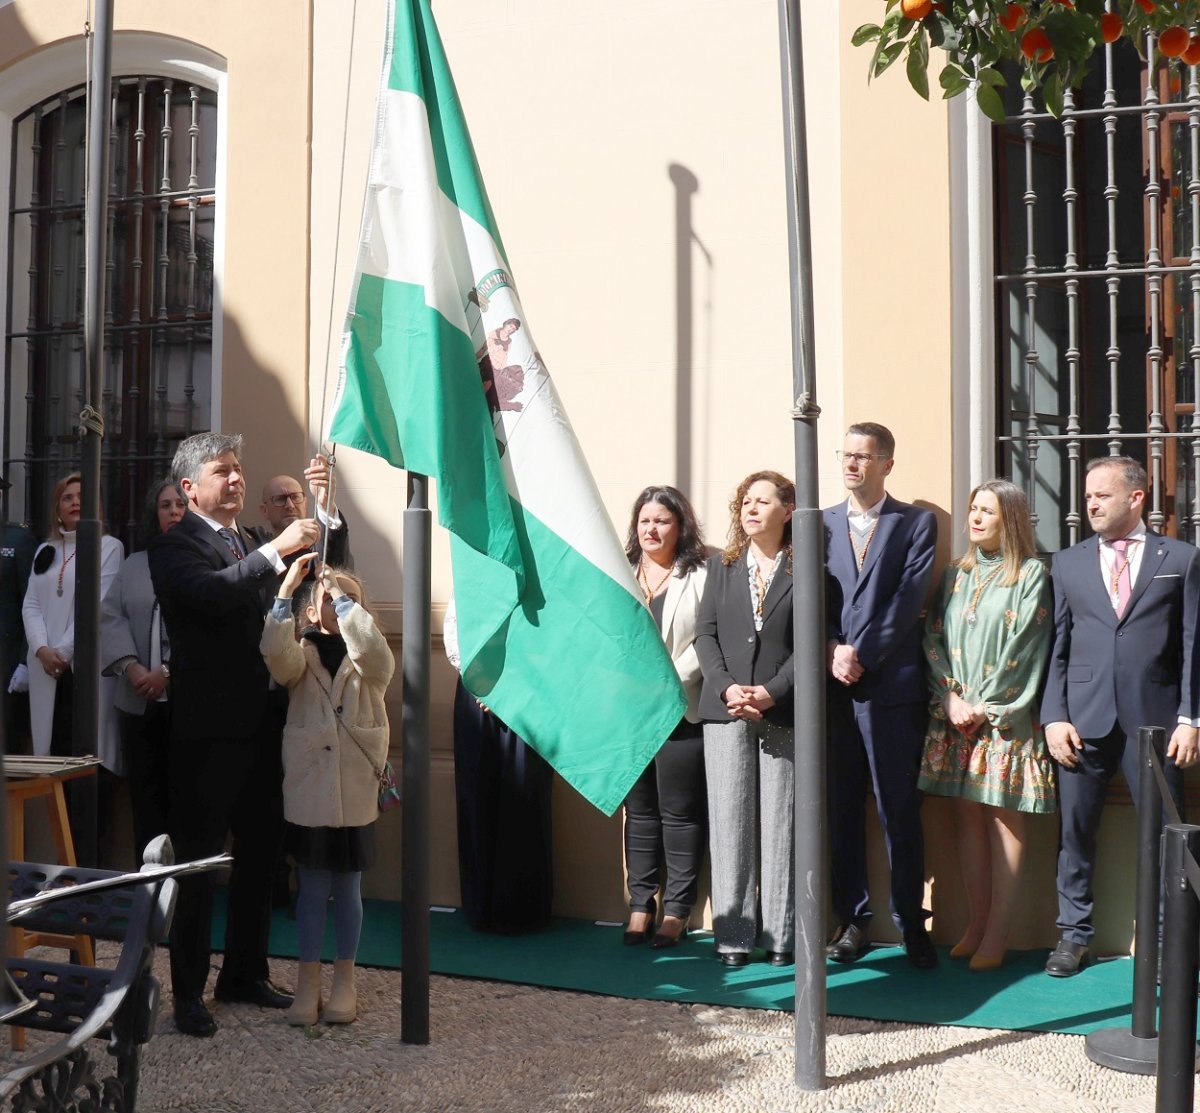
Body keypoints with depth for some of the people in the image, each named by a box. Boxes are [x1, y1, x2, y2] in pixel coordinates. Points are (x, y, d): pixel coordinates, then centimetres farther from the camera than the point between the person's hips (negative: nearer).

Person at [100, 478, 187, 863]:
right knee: (145, 794, 9)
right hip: (139, 700, 5)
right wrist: (132, 667, -10)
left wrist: (168, 672, -16)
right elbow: (110, 618, 6)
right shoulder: (134, 564, 15)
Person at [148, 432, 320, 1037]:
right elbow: (210, 594, -27)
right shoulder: (173, 546, -7)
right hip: (208, 731, -7)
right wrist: (277, 550, -31)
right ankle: (188, 993, 11)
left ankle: (244, 974, 29)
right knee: (197, 863, 1)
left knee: (260, 856, 15)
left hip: (261, 729, 7)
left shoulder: (253, 545, 16)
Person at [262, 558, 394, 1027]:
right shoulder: (302, 656, 4)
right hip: (308, 787, 0)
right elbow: (276, 653, -19)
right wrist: (287, 587, -22)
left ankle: (344, 982, 20)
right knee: (313, 887, 6)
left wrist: (344, 595, -18)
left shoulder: (371, 661, 2)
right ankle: (308, 983, 15)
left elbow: (370, 648, -23)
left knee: (347, 887, 9)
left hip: (355, 791, 0)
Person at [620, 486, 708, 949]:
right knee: (640, 811, 10)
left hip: (681, 711, -4)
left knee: (680, 813, 1)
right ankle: (640, 905, 17)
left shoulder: (699, 576, -1)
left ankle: (677, 909, 10)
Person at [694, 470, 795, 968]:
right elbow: (705, 633, 8)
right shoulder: (722, 566, 14)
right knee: (730, 823, 3)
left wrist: (771, 692, -13)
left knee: (780, 824, 0)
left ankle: (780, 934, 8)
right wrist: (725, 688, -7)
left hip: (784, 712, -3)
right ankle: (734, 934, 8)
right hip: (726, 712, 3)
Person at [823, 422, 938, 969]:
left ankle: (911, 922, 9)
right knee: (841, 809, 6)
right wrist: (833, 652, -8)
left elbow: (908, 600, -5)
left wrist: (862, 656, -12)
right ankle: (852, 920, 14)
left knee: (900, 810, -1)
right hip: (832, 685, 3)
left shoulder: (916, 523, 5)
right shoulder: (819, 524, 14)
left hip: (891, 684, -3)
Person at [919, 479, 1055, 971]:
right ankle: (976, 925, 12)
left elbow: (1025, 647, -8)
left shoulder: (1031, 574, -2)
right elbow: (933, 639, 8)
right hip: (954, 715, 5)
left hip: (1004, 718, -5)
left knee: (1003, 819, -2)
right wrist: (951, 698, -6)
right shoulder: (956, 574, 13)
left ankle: (997, 934, 2)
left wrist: (984, 707, -10)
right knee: (967, 818, 5)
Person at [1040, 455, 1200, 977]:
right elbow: (1055, 646, 8)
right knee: (1074, 830, 7)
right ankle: (1073, 935, 20)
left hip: (1153, 718, -2)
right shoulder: (1067, 562, 11)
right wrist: (1053, 716, -1)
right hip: (1083, 718, 2)